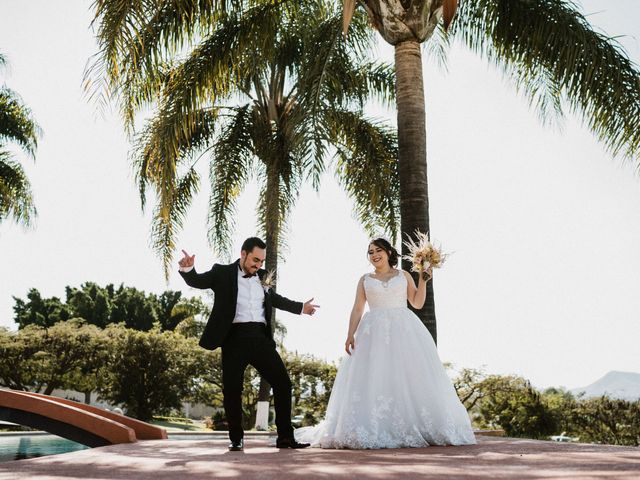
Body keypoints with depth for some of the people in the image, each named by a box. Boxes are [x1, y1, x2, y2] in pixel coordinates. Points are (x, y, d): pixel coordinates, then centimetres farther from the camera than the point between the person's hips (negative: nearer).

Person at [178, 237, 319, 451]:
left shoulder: (261, 278, 16)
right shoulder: (223, 273, 5)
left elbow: (275, 298, 33)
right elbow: (196, 281, -5)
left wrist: (300, 307, 42)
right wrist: (187, 268, -28)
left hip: (260, 338, 4)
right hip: (235, 338, -4)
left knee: (283, 383, -1)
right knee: (232, 390, -2)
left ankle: (285, 437, 8)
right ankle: (236, 439, 16)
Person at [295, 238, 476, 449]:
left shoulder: (403, 275, 14)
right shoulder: (365, 280, 14)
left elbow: (417, 303, 9)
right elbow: (357, 310, 7)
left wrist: (423, 280, -3)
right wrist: (350, 334, -4)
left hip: (404, 331, 0)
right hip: (375, 332, 0)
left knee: (410, 377, -6)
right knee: (373, 378, -8)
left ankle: (416, 427, 1)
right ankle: (374, 431, -5)